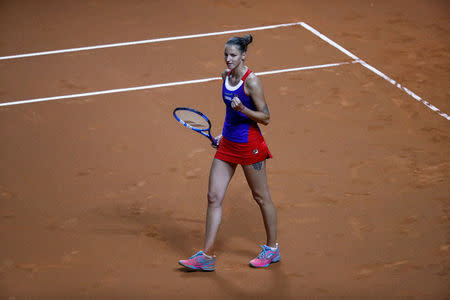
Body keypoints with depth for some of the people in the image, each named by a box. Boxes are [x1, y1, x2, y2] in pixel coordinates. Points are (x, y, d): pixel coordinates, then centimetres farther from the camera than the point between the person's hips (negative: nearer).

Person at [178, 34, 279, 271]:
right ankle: (207, 256, 8)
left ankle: (272, 249, 24)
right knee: (213, 197, 3)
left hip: (249, 144, -8)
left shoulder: (251, 81, -17)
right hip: (228, 144, 8)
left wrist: (242, 109, -28)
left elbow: (265, 118, -15)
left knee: (261, 197, 7)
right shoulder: (226, 76, 6)